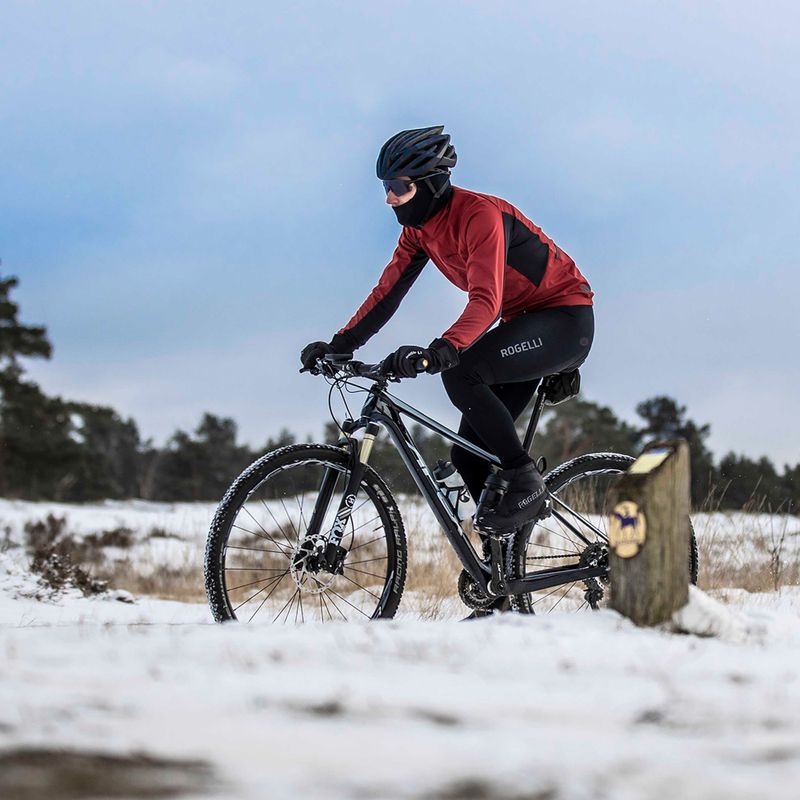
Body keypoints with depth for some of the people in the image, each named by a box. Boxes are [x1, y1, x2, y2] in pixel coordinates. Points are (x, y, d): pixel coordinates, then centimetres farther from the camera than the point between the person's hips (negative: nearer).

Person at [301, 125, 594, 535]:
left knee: (460, 372, -30)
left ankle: (526, 483, -19)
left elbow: (486, 300, -37)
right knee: (469, 454, 0)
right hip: (521, 324, 9)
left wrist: (441, 351, -51)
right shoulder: (419, 228, 0)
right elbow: (388, 291, 3)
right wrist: (340, 344, -8)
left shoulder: (479, 214, -25)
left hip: (566, 320, -9)